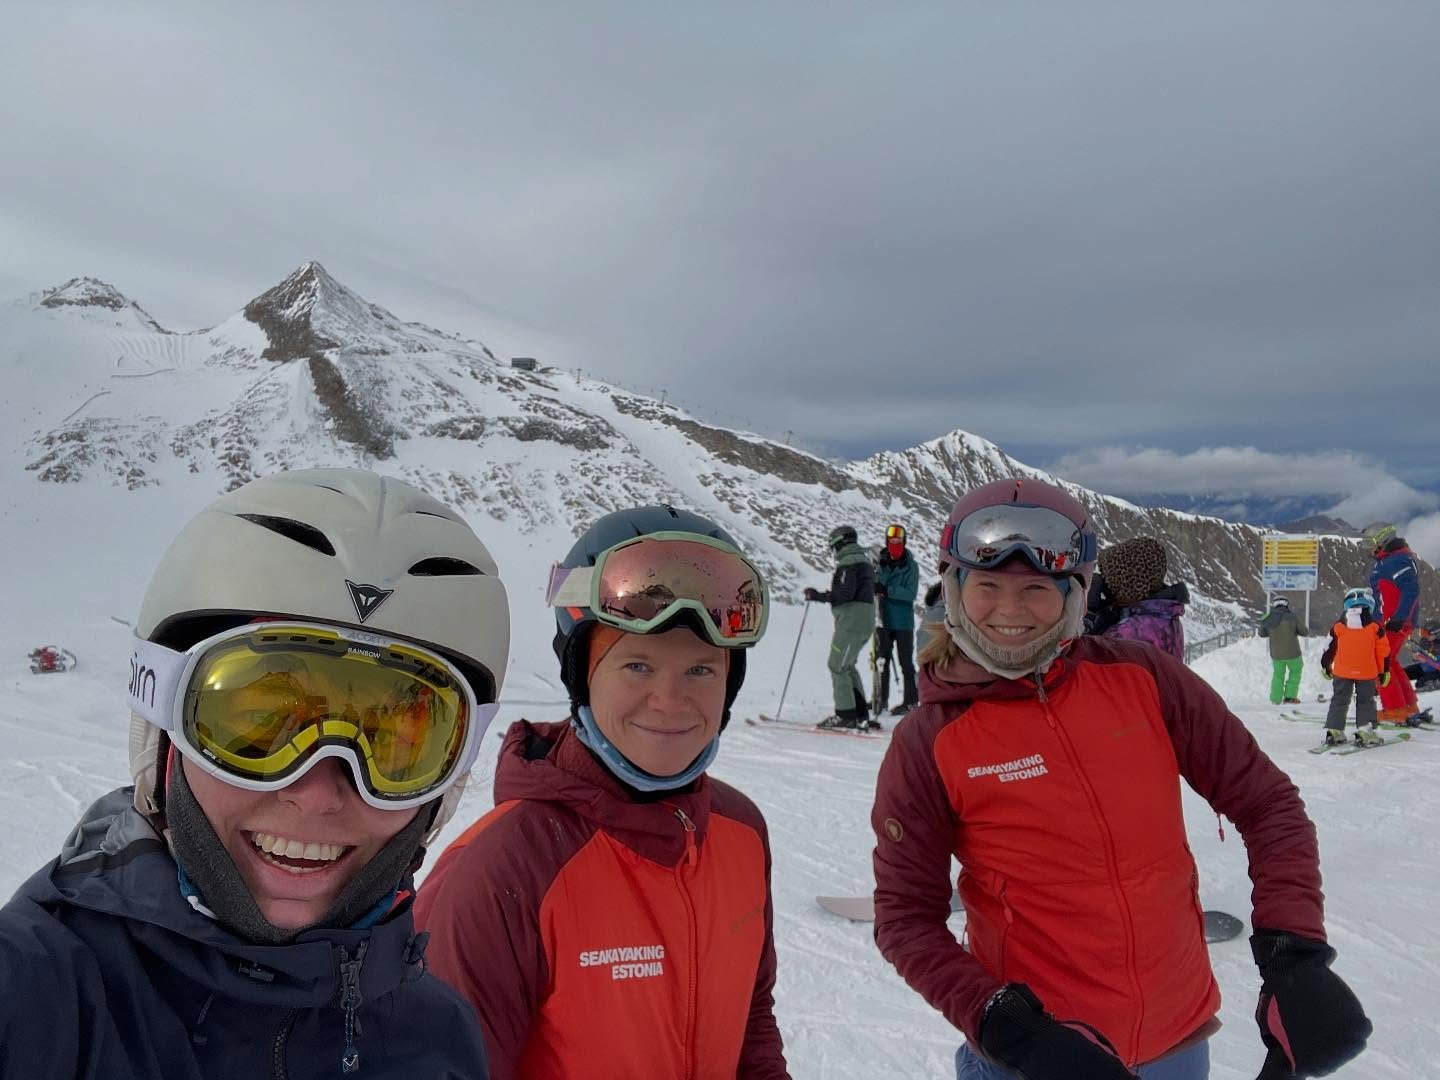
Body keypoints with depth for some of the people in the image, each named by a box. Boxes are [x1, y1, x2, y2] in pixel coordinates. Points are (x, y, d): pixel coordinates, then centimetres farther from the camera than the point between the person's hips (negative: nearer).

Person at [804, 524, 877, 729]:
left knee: (837, 666, -5)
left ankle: (845, 715, -6)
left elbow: (845, 593, -20)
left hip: (851, 620, -10)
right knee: (847, 666, 16)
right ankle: (861, 715, 16)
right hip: (866, 620, 10)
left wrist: (819, 596, -12)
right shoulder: (864, 560, 20)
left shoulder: (848, 562, -11)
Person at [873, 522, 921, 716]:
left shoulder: (910, 566, -5)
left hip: (903, 622, -3)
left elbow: (911, 593, -15)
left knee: (906, 663, 2)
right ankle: (880, 699, 16)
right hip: (883, 620, 3)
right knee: (881, 660, 7)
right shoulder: (879, 562, 5)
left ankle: (911, 701, 9)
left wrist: (887, 590, -25)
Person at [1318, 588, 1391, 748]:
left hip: (1342, 672, 1)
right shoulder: (1375, 627, -2)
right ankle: (1365, 731, 0)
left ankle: (1334, 731, 5)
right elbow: (1383, 652, 4)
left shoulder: (1338, 627, -1)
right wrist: (1384, 671, 14)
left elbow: (1329, 648, 7)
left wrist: (1325, 666, 21)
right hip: (1367, 673, -1)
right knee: (1365, 701, 10)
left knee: (1339, 700, 10)